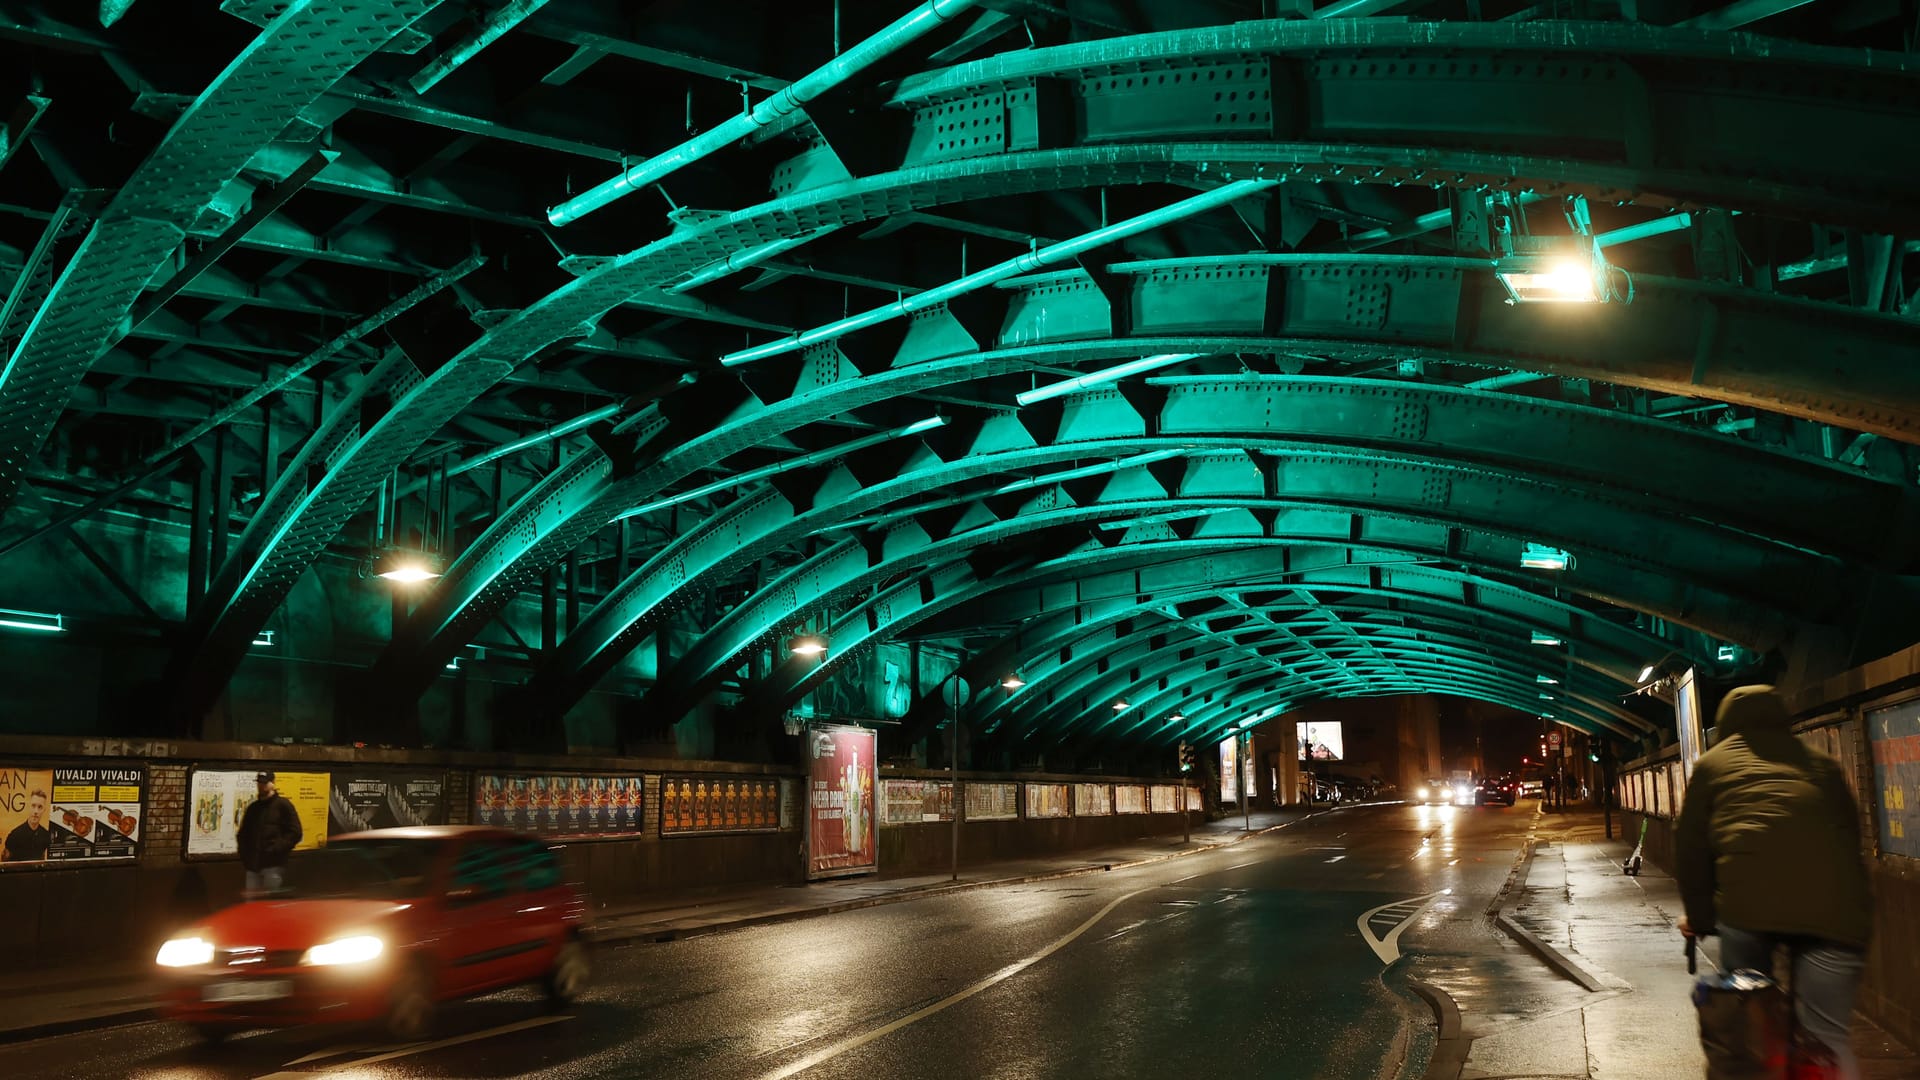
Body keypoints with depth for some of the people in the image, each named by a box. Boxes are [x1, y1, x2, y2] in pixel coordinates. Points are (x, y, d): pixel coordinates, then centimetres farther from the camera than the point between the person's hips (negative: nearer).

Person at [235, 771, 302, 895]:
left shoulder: (283, 805, 0)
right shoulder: (252, 808, 19)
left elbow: (294, 832, -6)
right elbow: (243, 834, 25)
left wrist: (277, 850, -15)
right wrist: (244, 856, 10)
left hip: (274, 865, -6)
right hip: (253, 865, 6)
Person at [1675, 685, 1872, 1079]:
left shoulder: (1713, 763, 21)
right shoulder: (1822, 764, 27)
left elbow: (1690, 846, 18)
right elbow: (1852, 836, 28)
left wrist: (1699, 915, 26)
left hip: (1747, 903, -1)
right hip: (1833, 908, 2)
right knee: (1827, 1038, 5)